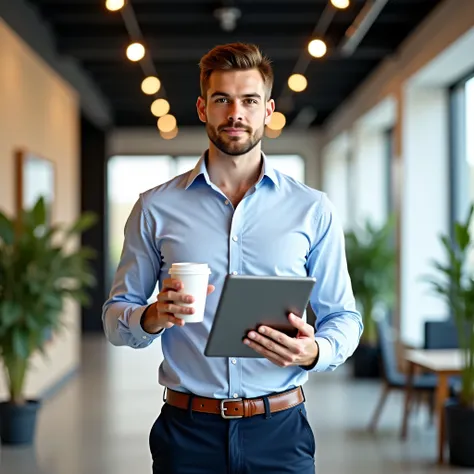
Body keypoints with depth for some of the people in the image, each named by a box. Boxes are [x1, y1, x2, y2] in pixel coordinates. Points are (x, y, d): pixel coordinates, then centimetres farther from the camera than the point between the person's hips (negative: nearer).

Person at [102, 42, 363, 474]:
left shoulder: (313, 210, 3)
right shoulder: (156, 208, 3)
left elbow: (343, 317, 6)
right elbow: (116, 316, 6)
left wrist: (314, 352, -16)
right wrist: (153, 317, -16)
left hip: (280, 427, 0)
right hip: (187, 431, 0)